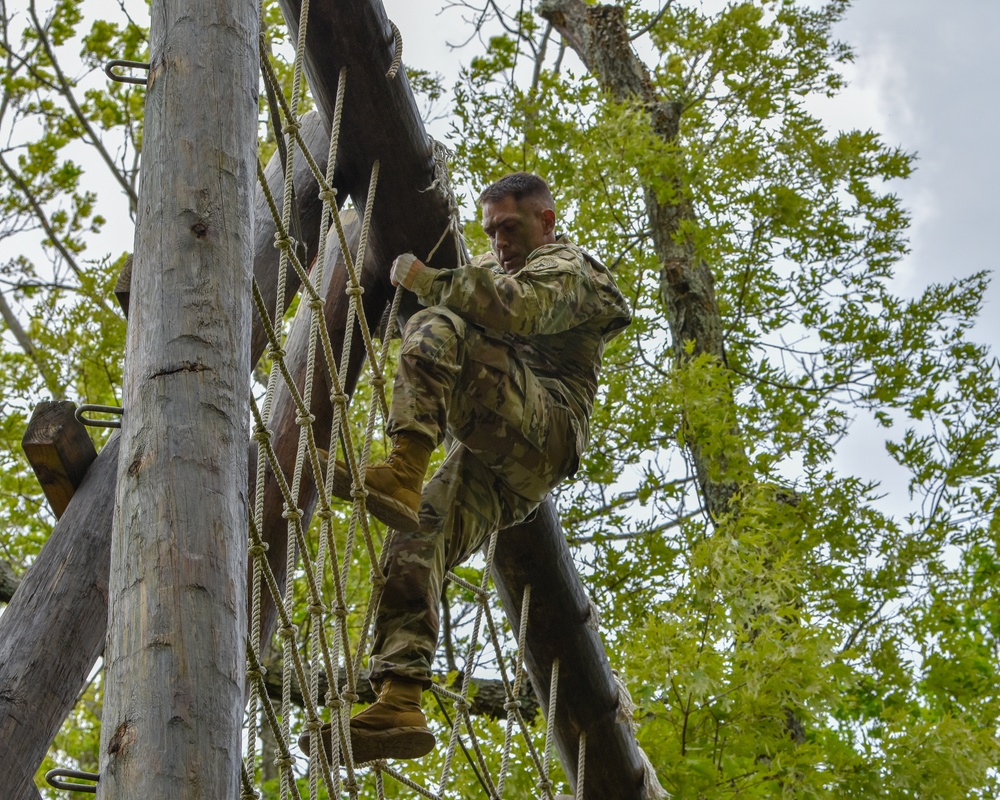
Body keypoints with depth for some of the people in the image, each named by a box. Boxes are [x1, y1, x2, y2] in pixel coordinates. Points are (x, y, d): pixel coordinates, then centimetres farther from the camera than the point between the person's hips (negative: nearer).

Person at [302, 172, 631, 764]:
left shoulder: (567, 268, 10)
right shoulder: (496, 268, 40)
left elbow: (514, 309, -13)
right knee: (415, 545, -14)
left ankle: (403, 472, -44)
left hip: (543, 428, -8)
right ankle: (401, 706, -26)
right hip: (495, 467, 8)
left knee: (436, 329, -26)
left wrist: (430, 282, -11)